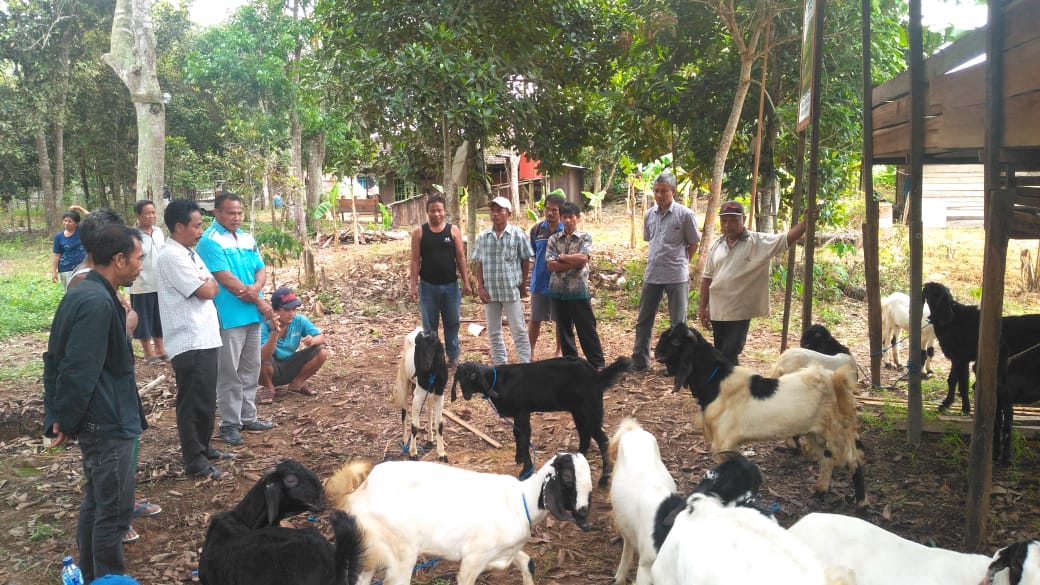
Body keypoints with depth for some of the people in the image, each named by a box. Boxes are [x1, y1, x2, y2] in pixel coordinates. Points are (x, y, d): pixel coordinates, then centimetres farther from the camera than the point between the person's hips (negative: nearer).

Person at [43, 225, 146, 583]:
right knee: (115, 510, 0)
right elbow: (79, 371, -25)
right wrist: (66, 421, -13)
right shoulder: (98, 303, -23)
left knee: (96, 502, 19)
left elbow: (57, 358, 16)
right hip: (108, 423, -10)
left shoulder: (83, 294, 10)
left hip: (98, 420, 10)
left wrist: (58, 415, 16)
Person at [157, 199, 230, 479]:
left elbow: (212, 288, 17)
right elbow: (206, 292, -17)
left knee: (206, 400, 19)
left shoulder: (190, 254, 15)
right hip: (190, 343, -10)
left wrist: (207, 283, -5)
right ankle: (194, 461, 6)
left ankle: (203, 448, 32)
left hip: (205, 338, 10)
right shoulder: (172, 256, -16)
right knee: (194, 403, -3)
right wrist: (209, 282, 5)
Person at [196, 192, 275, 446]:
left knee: (251, 369, 14)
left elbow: (261, 270, 10)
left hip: (252, 314, 8)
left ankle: (247, 417, 24)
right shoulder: (210, 242, -11)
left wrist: (255, 288, -14)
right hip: (229, 317, -7)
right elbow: (226, 280, -16)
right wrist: (260, 302, -10)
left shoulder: (247, 239, 13)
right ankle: (230, 423, 7)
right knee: (229, 373, -1)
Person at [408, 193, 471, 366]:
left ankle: (453, 356, 22)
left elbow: (460, 257, 2)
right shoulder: (419, 232, -1)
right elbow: (415, 260, -2)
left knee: (452, 323, 9)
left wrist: (466, 282, -3)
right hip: (428, 286, -1)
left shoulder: (453, 230, 1)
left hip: (450, 285, 1)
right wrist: (413, 285, -9)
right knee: (429, 325, 7)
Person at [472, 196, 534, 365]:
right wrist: (480, 287, 0)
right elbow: (478, 264, 6)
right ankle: (500, 365, 21)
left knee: (518, 330, 1)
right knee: (493, 332, 11)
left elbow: (525, 260, 2)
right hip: (490, 292, 4)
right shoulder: (483, 237, 4)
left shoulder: (517, 234, -5)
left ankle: (526, 364, 8)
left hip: (511, 290, -3)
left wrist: (523, 284, 5)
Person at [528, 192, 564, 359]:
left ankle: (559, 351, 26)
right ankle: (530, 351, 22)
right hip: (539, 282, 2)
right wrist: (535, 271, 7)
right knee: (535, 319, 9)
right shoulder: (536, 229, 0)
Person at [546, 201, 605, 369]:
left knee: (587, 329, 0)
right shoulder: (554, 239, 7)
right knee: (564, 330, 10)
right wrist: (574, 262, -11)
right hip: (558, 291, 3)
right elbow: (551, 265, -4)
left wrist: (561, 257, -6)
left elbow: (583, 258, -15)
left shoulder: (585, 237, 2)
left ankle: (598, 365, 6)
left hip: (579, 290, -3)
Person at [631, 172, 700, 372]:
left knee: (678, 322, 5)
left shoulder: (685, 215, -8)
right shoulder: (649, 215, 7)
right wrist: (659, 260, 10)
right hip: (652, 275, 5)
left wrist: (678, 262, 3)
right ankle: (640, 362, 21)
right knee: (644, 320, 10)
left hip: (676, 276, -5)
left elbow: (693, 244, 0)